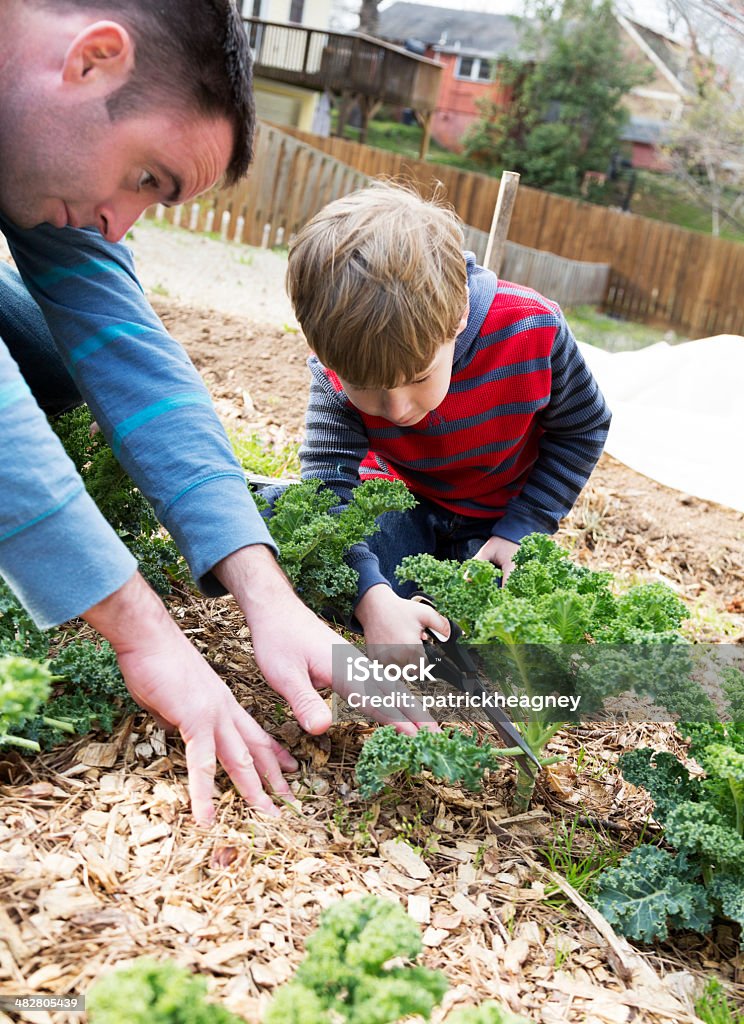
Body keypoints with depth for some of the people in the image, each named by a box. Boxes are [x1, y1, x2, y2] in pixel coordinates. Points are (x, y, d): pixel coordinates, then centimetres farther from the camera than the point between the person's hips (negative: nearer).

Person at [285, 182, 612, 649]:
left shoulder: (531, 330, -28)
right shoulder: (342, 370, -26)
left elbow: (582, 428, -10)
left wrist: (520, 531, -16)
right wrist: (373, 598, -52)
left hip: (497, 518, 0)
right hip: (398, 503, 1)